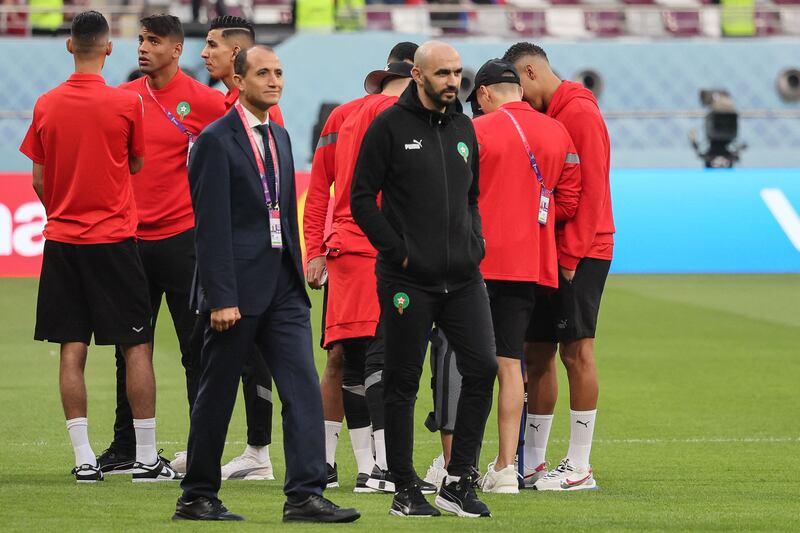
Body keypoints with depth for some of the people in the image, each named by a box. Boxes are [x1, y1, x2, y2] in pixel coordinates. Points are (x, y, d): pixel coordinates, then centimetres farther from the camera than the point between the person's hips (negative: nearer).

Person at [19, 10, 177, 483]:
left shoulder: (46, 105, 1)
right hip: (115, 240, -3)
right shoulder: (126, 103, -8)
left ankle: (84, 458, 1)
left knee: (72, 350, 4)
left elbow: (39, 182, 6)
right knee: (137, 347, 3)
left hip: (62, 238, 3)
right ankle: (146, 457, 3)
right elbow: (137, 165, 7)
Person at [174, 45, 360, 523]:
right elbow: (211, 225, -13)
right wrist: (220, 297, -17)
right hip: (238, 286, -7)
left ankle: (305, 494, -7)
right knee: (217, 394, 3)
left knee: (304, 386, -5)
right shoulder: (217, 140, -9)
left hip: (282, 286, 7)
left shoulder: (280, 137, 15)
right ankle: (197, 497, 13)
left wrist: (297, 276, 15)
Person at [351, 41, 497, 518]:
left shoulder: (464, 128, 13)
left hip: (463, 278, 5)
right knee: (403, 383, 2)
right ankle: (406, 490, 10)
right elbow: (362, 199, -5)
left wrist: (475, 243, 7)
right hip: (408, 280, -5)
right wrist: (398, 252, -11)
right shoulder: (390, 127, -4)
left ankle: (460, 481, 2)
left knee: (482, 367, -6)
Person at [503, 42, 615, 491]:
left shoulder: (581, 113, -11)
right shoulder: (543, 117, 17)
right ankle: (533, 461, 14)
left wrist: (570, 256, -18)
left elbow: (591, 189, -16)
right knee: (537, 351, 9)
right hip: (547, 252, 9)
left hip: (579, 253, -9)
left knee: (576, 350, -7)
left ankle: (580, 467, -4)